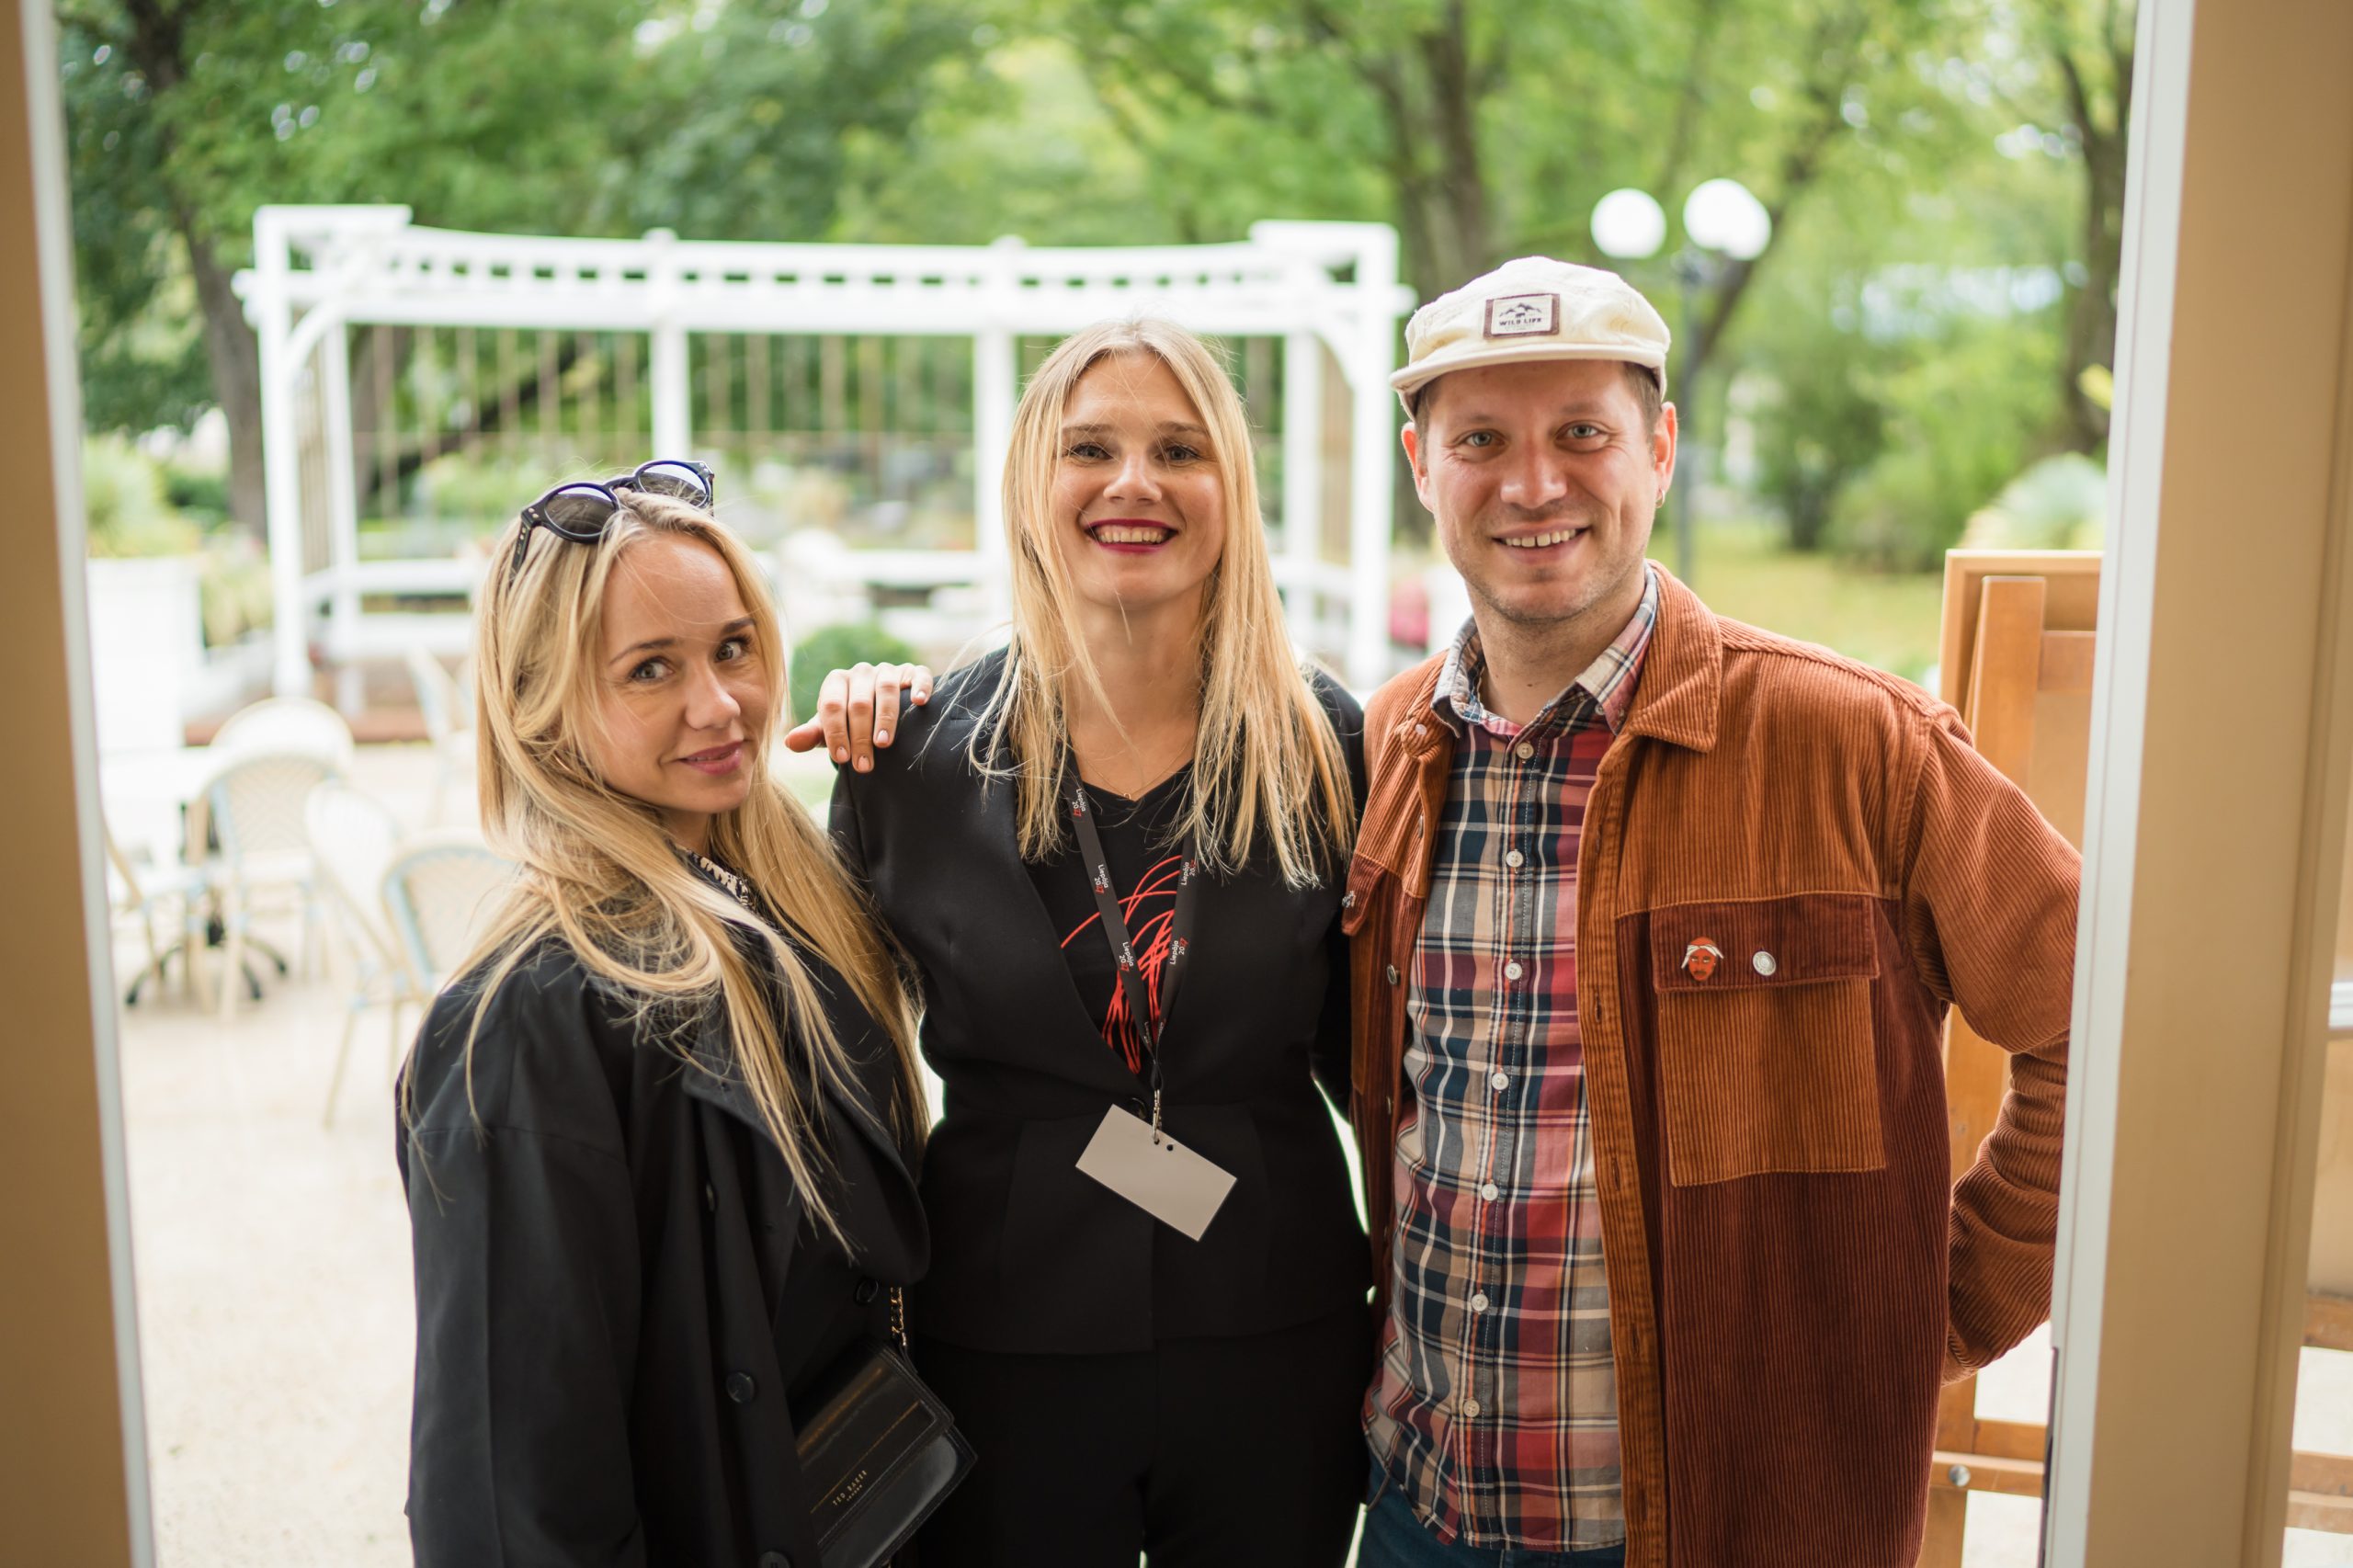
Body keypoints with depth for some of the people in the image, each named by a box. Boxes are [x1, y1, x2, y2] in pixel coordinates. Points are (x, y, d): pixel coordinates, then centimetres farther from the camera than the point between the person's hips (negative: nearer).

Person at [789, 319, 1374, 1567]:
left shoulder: (1322, 746, -4)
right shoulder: (922, 749, -5)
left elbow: (1360, 1053, 3)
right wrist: (859, 780, -7)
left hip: (1275, 1351, 1)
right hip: (1003, 1354, 0)